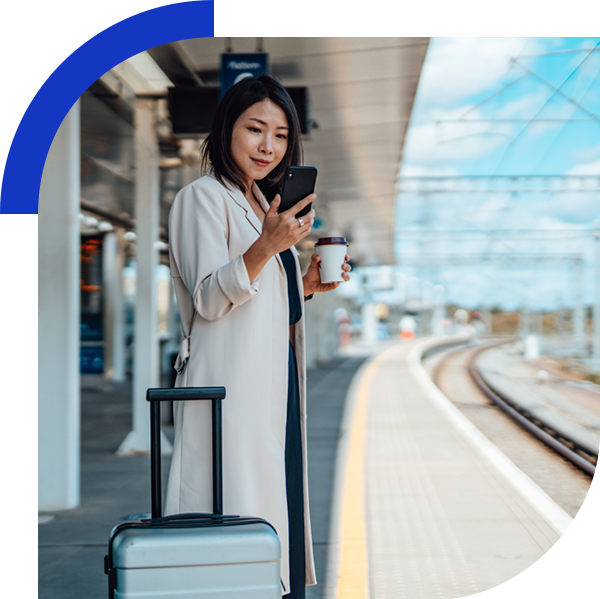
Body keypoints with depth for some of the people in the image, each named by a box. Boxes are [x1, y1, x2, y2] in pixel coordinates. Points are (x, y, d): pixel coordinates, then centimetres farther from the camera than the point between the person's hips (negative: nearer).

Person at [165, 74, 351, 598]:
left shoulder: (266, 205, 23)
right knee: (237, 513, -11)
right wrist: (266, 247, -27)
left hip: (275, 386, 9)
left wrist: (307, 285, 11)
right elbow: (208, 300, -15)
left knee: (278, 508, 6)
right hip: (231, 386, -9)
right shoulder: (204, 198, -4)